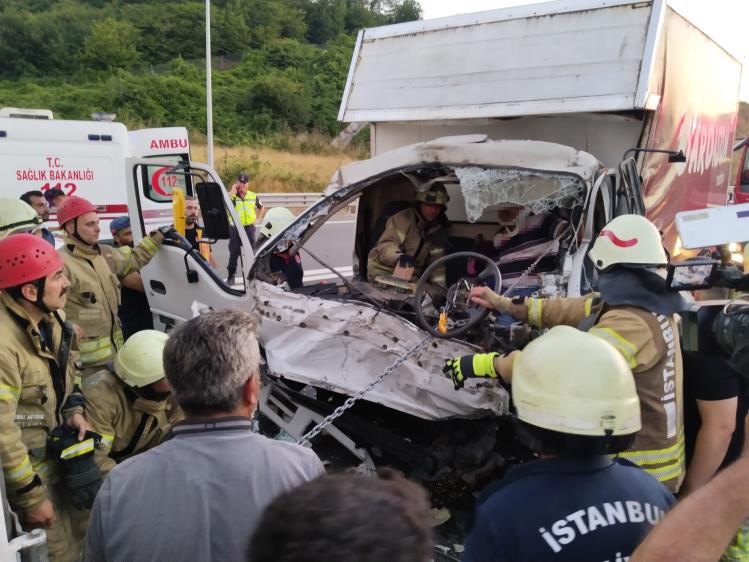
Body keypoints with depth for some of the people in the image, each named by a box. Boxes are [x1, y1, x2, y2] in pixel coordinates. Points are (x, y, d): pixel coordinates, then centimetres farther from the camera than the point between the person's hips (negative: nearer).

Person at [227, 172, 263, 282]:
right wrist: (233, 192, -22)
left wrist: (256, 219, 10)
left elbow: (261, 207, 22)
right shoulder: (232, 196, -5)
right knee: (234, 253, 3)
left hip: (249, 228, 2)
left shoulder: (253, 196, 4)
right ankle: (231, 276, 14)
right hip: (235, 229, -2)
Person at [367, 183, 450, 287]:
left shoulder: (439, 230, 6)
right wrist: (399, 256, -44)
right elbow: (385, 245, -23)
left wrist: (440, 284, -13)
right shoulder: (403, 219, -14)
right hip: (383, 271, -5)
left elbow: (437, 261, 2)